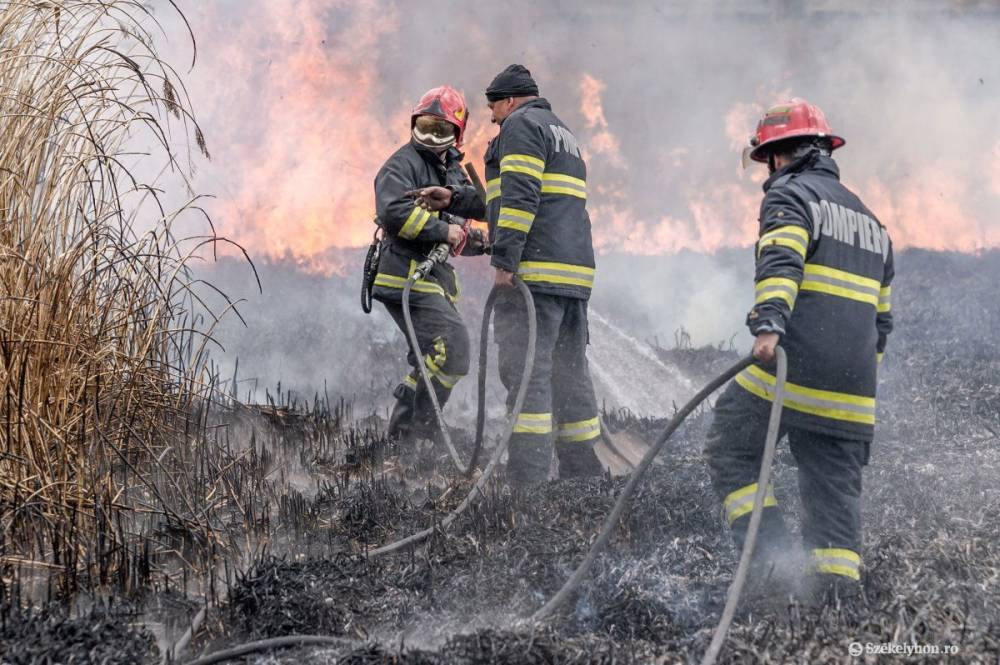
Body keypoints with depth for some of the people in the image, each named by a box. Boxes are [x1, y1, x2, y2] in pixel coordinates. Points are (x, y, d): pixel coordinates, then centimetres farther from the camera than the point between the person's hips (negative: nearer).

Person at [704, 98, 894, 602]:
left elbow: (781, 262, -19)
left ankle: (773, 558, -8)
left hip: (788, 371, -7)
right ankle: (838, 583, -2)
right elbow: (881, 314, 28)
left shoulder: (790, 195, 1)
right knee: (836, 483, 8)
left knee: (730, 452, 6)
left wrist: (768, 324, -33)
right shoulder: (870, 221, 26)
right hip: (851, 392, 7)